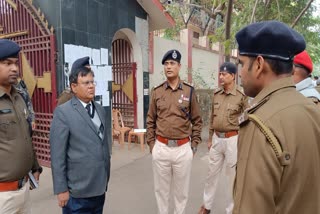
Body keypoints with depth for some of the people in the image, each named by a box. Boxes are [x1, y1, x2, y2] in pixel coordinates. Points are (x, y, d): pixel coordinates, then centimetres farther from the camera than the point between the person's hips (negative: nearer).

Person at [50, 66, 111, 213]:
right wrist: (61, 189, -11)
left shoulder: (100, 110, 8)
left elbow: (104, 144, 10)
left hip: (99, 187, 6)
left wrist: (106, 179, 11)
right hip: (78, 190, -5)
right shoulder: (63, 112, -10)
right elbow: (57, 154, -12)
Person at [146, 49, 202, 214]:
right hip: (161, 148, 1)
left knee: (181, 189, 14)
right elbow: (150, 120, 7)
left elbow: (197, 120, 4)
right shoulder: (157, 91, 2)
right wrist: (151, 143, 3)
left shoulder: (189, 91, -1)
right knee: (161, 189, 15)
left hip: (183, 148, -1)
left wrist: (194, 144, 1)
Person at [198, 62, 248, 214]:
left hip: (233, 140, -5)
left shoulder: (241, 96, -11)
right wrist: (210, 139, 13)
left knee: (233, 176, 9)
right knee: (212, 173, 16)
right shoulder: (216, 94, 5)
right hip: (217, 139, 5)